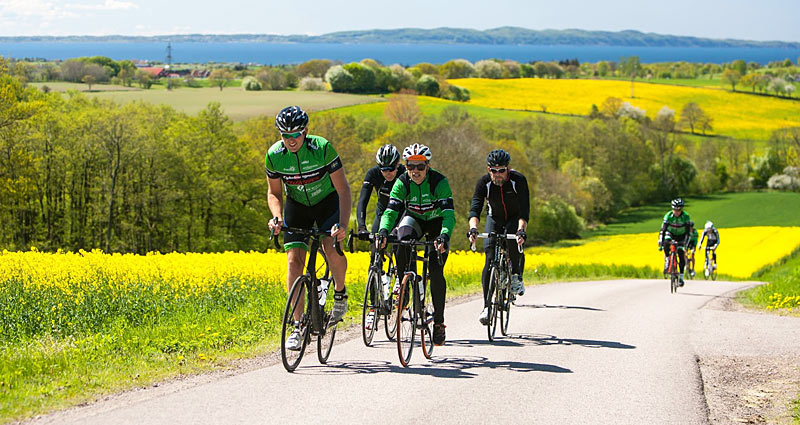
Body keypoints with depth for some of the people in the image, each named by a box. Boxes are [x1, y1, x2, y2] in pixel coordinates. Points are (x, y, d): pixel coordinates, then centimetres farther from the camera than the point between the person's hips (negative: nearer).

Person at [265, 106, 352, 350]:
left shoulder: (322, 148, -27)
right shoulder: (274, 155, -18)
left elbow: (343, 189, -26)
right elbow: (274, 193, -3)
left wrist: (343, 224, -39)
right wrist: (276, 217, -24)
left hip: (327, 201, -2)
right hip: (297, 205, 2)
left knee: (331, 247, -28)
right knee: (294, 261, -12)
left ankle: (340, 292, 2)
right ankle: (299, 326, -8)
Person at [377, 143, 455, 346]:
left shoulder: (439, 182, -29)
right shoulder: (402, 183, -21)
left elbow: (449, 215, -37)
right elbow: (391, 210, -29)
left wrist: (444, 236, -55)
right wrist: (383, 231, -49)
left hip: (437, 224, -2)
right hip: (414, 220, 2)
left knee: (436, 271, -16)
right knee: (403, 242, -33)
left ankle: (439, 321, -6)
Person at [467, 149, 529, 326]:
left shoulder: (518, 180, -28)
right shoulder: (484, 182, -22)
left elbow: (525, 209, -35)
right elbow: (475, 208, -31)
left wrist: (521, 231, -52)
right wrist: (473, 228, -50)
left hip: (515, 219, -2)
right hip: (495, 218, 2)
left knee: (512, 240, -34)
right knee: (490, 259, -14)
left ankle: (516, 275, -7)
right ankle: (487, 306, -12)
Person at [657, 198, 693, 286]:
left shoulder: (686, 216, -27)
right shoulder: (668, 216, -27)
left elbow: (688, 231, -27)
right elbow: (663, 229, -29)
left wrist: (686, 243, -37)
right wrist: (661, 243, -37)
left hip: (681, 236, 0)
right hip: (671, 233, 0)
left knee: (682, 255, -11)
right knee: (666, 243, -34)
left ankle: (681, 276, -3)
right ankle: (667, 261, -16)